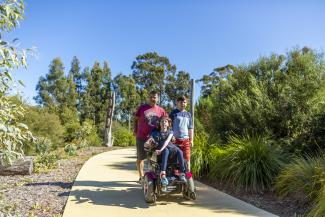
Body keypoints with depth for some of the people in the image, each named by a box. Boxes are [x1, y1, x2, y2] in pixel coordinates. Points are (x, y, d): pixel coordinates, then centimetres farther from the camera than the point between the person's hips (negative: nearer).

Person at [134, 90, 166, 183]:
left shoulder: (161, 111, 2)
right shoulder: (142, 108, -1)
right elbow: (136, 119, 8)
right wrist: (135, 130, 4)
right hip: (141, 137, -1)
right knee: (140, 157, 7)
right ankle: (141, 176, 21)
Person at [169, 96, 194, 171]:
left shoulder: (188, 114, 14)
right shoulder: (173, 113, 3)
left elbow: (190, 128, 16)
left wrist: (191, 140, 11)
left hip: (186, 139, 3)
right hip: (175, 139, -3)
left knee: (187, 158, 5)